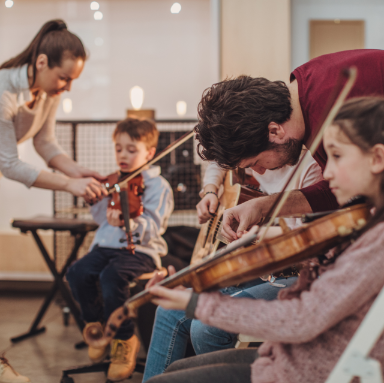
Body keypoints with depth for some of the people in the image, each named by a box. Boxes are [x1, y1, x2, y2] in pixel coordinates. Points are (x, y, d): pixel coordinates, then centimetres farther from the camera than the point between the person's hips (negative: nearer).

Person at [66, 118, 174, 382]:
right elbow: (101, 218, 17)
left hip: (141, 250, -6)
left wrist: (128, 223, -35)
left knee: (112, 276, -34)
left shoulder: (158, 186, -2)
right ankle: (98, 328, 4)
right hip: (106, 246, 6)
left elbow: (152, 227, -16)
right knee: (77, 273, -21)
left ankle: (124, 340, -12)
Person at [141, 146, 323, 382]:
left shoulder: (310, 166, -17)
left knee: (207, 324, -26)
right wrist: (210, 191, 10)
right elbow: (218, 165, 29)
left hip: (291, 277, -9)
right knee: (170, 313, -2)